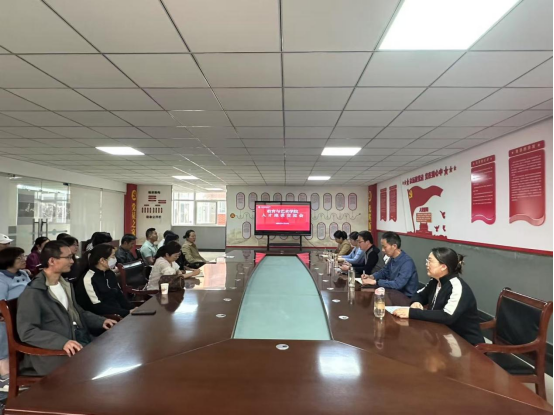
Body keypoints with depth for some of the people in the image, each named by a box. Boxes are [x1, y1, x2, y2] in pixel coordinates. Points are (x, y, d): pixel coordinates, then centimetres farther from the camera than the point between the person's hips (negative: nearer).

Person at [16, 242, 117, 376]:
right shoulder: (32, 293, -12)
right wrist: (62, 342, -32)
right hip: (53, 352, -8)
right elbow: (27, 332, -19)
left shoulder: (65, 285, 15)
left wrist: (101, 321, 8)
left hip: (81, 341, 8)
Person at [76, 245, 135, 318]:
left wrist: (132, 309, -6)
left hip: (119, 311, 7)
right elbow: (98, 307, -18)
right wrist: (127, 312, -20)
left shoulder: (110, 273, 11)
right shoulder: (89, 279, -15)